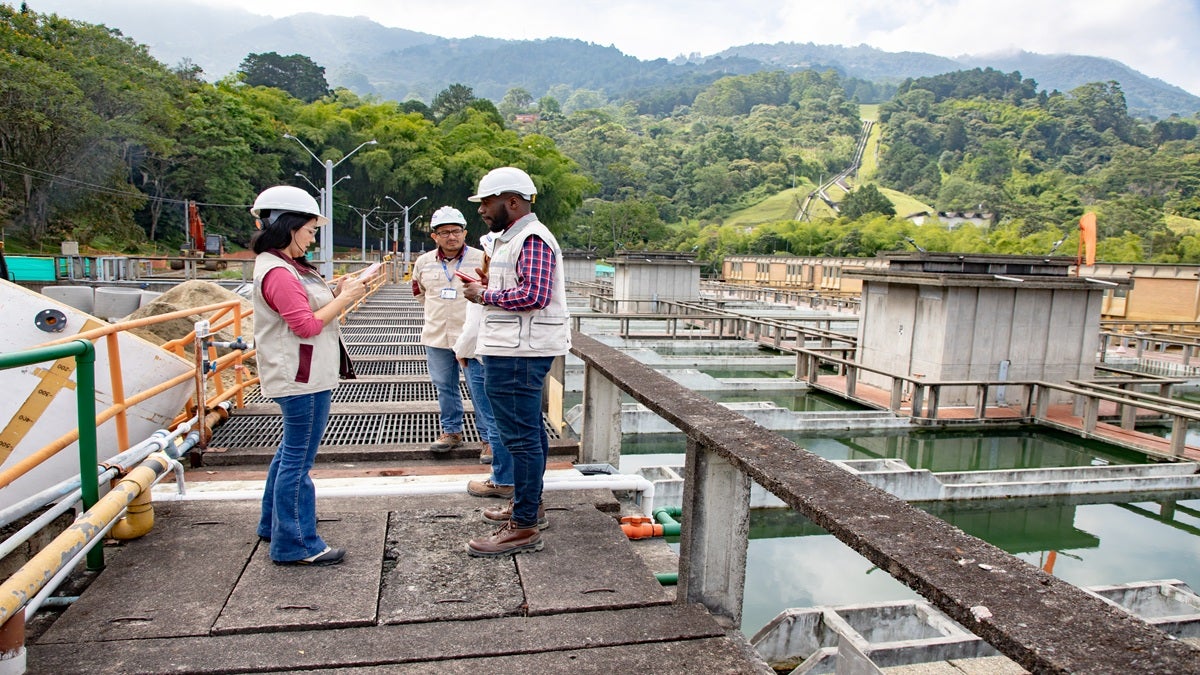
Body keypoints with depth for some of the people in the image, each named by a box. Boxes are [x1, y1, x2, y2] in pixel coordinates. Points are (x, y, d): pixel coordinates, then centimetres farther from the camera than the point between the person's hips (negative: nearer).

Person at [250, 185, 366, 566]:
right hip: (302, 379, -11)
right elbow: (306, 325, -21)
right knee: (298, 461, -3)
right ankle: (295, 545, 7)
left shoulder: (288, 266, 15)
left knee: (291, 452, 21)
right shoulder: (277, 272, -18)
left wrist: (336, 293, 5)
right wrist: (345, 298, -13)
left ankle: (274, 525, 35)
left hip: (302, 377, 11)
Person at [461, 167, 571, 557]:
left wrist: (484, 296, -14)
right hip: (515, 350, 12)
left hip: (517, 355, -12)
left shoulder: (531, 240, -15)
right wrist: (488, 286, 10)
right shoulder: (514, 238, 20)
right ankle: (529, 505, 32)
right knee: (529, 431, 19)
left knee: (521, 436, -7)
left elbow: (534, 294, -26)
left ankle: (524, 528, 0)